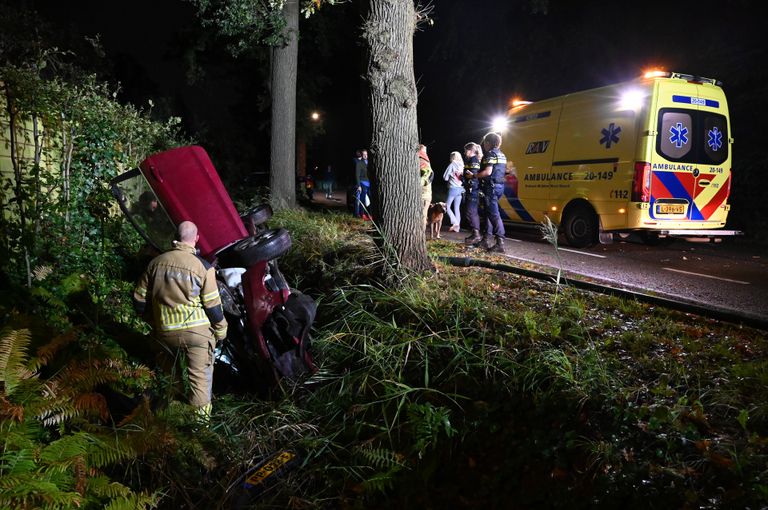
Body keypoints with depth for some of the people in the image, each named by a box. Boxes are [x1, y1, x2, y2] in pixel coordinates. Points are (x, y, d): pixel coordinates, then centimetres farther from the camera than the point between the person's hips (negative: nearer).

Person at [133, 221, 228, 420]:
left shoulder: (156, 262, 1)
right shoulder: (203, 267, -13)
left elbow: (139, 300, 6)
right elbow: (213, 306, -10)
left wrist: (154, 321, 22)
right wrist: (221, 330, 6)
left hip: (165, 332, 4)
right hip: (197, 332, -4)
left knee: (168, 373, 25)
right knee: (200, 375, 7)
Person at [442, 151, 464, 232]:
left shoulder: (452, 165, -5)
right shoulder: (462, 165, 8)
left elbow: (445, 177, -2)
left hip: (453, 188, -6)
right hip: (461, 189, 6)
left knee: (447, 206, 2)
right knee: (457, 208, 9)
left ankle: (455, 222, -10)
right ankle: (457, 227, 8)